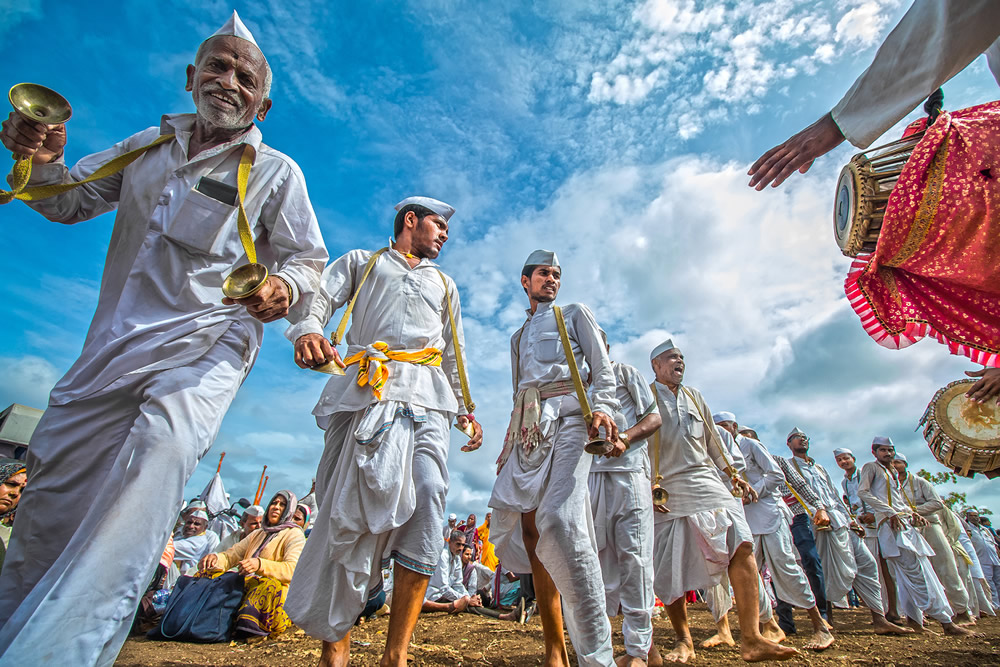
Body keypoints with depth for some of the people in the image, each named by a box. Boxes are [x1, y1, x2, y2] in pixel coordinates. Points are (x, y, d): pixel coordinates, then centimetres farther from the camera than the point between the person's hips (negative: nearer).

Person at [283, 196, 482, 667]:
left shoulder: (445, 286, 33)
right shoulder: (361, 262, 23)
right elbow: (319, 300, 6)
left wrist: (467, 409, 18)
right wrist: (308, 331, -18)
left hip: (429, 399, 3)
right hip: (368, 390, -2)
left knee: (428, 502, -14)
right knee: (350, 507, -8)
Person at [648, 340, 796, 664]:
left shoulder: (694, 395, 19)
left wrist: (733, 474, 24)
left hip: (704, 482, 5)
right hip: (665, 490, -4)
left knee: (742, 543, -15)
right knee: (669, 570, 0)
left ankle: (751, 639, -9)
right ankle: (684, 641, 19)